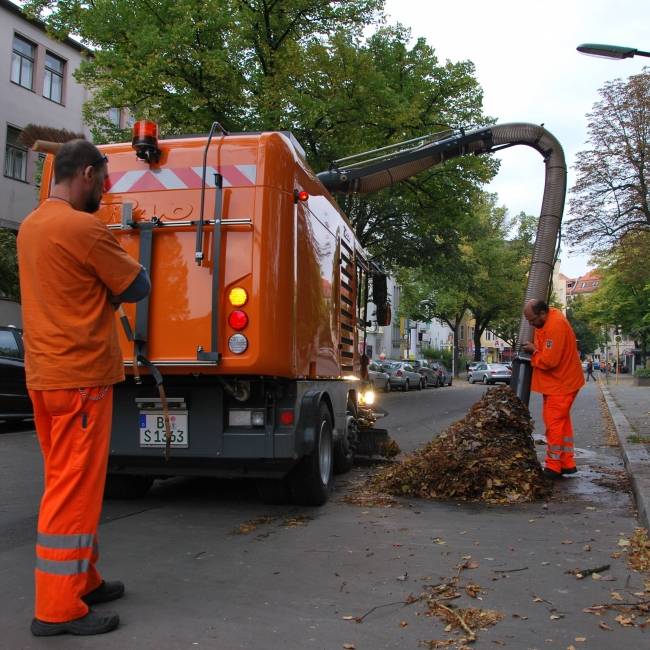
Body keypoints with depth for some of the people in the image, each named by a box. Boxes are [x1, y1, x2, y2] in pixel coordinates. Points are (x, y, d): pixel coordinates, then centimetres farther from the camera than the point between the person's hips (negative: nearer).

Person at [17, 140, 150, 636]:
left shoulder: (31, 226, 13)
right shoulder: (84, 229, -16)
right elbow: (138, 288, -9)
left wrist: (102, 285, 7)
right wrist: (114, 275, 8)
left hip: (45, 375, 9)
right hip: (80, 376, -9)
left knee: (67, 484, 16)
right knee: (75, 488, -2)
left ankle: (80, 581, 27)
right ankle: (58, 608, 6)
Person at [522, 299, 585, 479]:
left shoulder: (555, 326, -28)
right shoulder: (550, 315, 4)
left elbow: (549, 360, -29)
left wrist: (534, 351, -11)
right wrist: (535, 348, 7)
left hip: (561, 383, -10)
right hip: (557, 381, 10)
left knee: (554, 423, -6)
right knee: (562, 420, 15)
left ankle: (553, 467, 2)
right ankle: (567, 464, 24)